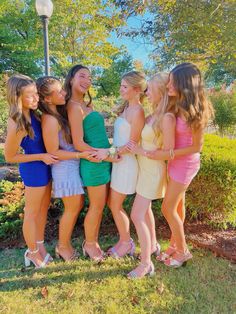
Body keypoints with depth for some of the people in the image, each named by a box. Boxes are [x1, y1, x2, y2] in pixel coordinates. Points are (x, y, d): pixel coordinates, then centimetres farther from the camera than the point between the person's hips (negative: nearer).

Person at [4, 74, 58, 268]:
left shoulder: (31, 113, -4)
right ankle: (33, 252, 37)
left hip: (44, 167, 8)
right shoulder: (17, 125, -27)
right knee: (32, 213, 13)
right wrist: (41, 156, -18)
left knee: (43, 209, 21)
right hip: (33, 169, -8)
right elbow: (10, 157, -16)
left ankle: (40, 246, 42)